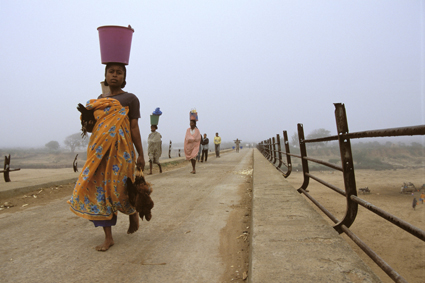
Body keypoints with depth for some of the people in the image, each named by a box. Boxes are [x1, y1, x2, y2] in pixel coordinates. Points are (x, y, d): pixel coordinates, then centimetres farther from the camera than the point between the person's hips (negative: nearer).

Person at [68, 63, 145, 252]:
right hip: (99, 151, 5)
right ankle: (108, 237, 9)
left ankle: (133, 214, 28)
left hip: (120, 150, -5)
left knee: (118, 189, -5)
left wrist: (141, 155, -5)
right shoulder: (98, 100, 17)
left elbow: (134, 128, -2)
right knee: (99, 189, 1)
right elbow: (91, 126, 21)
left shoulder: (130, 99, 2)